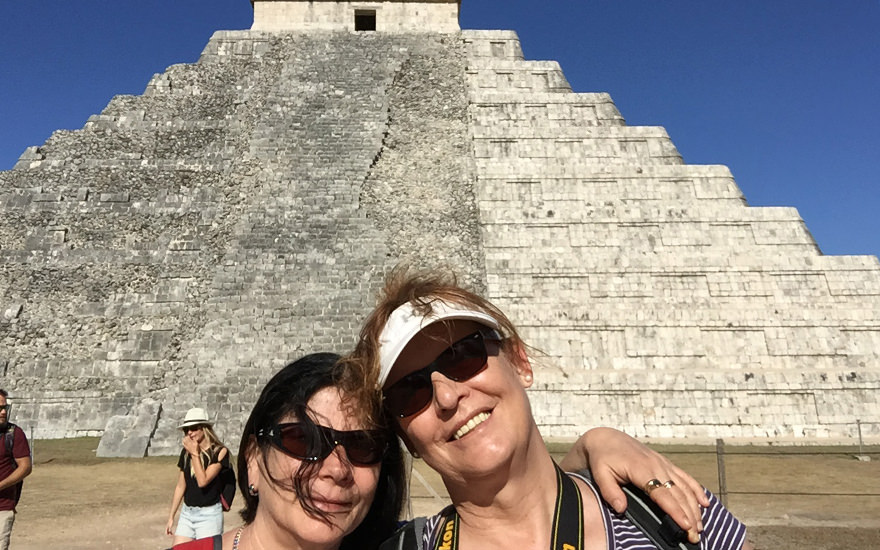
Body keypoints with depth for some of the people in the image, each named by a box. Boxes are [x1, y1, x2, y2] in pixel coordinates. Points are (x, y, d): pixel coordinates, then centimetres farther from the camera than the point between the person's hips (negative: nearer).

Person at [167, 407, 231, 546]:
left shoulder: (219, 451, -11)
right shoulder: (186, 452, 4)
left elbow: (202, 481, -20)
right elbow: (180, 486, 11)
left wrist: (195, 454, -17)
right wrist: (171, 517, 13)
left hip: (209, 514, -5)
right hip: (187, 513, 5)